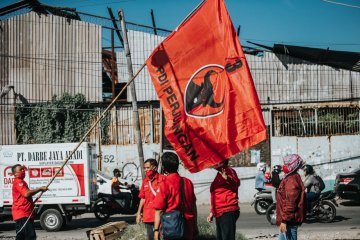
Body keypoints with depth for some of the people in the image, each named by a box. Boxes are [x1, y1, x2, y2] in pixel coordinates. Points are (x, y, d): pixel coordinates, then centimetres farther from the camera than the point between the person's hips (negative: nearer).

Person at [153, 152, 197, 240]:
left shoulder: (164, 184, -12)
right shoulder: (188, 182, 2)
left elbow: (159, 210, -12)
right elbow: (193, 206, 9)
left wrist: (156, 230, -6)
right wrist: (195, 225, 18)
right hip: (187, 226, 4)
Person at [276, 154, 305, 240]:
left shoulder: (291, 180, -17)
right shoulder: (290, 178, 14)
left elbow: (290, 203, -23)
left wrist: (284, 220, -23)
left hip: (289, 221, -11)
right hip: (289, 220, 11)